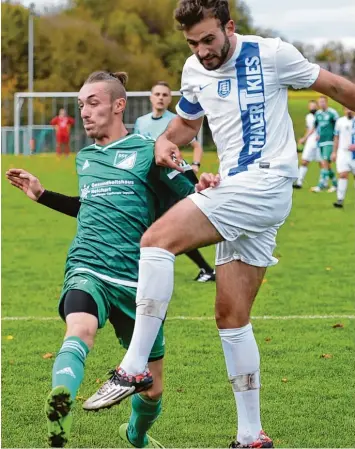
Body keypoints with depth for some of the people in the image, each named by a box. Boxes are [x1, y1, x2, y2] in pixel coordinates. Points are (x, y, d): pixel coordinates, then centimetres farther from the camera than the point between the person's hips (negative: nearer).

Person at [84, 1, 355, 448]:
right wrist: (164, 141, 8)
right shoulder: (194, 71, 13)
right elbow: (186, 121, 30)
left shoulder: (271, 54, -6)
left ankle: (134, 368, -22)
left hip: (265, 184, -8)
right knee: (231, 316, 6)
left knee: (157, 240, -21)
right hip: (237, 195, 8)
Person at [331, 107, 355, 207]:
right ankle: (340, 200, -12)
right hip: (343, 153, 1)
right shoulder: (340, 121, 6)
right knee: (342, 175, -10)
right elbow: (336, 137, 13)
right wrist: (334, 152, 10)